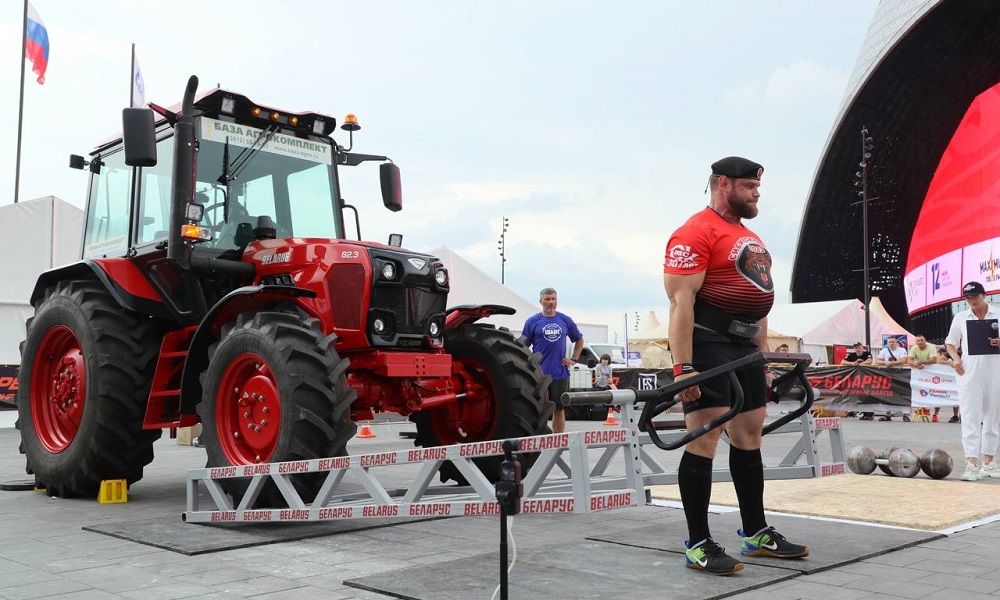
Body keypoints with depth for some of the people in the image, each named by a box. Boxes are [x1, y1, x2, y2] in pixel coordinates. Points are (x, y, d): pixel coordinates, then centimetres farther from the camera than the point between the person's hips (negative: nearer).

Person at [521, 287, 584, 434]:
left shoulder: (565, 320, 8)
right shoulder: (532, 321, 1)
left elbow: (579, 340, 21)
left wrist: (574, 359, 11)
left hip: (561, 373, 3)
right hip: (539, 373, -2)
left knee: (560, 409, 8)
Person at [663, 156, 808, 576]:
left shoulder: (749, 238, 19)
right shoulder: (696, 234, -11)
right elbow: (681, 303, -18)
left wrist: (762, 355, 20)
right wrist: (683, 366, -24)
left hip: (745, 346, 10)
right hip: (708, 344, -10)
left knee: (749, 435, 13)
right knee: (705, 438, -9)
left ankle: (755, 534, 23)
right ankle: (698, 545, -3)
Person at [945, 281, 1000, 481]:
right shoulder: (960, 318, 7)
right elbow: (950, 342, 14)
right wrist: (955, 359, -4)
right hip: (969, 373, 0)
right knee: (970, 418, -6)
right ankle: (972, 464, -8)